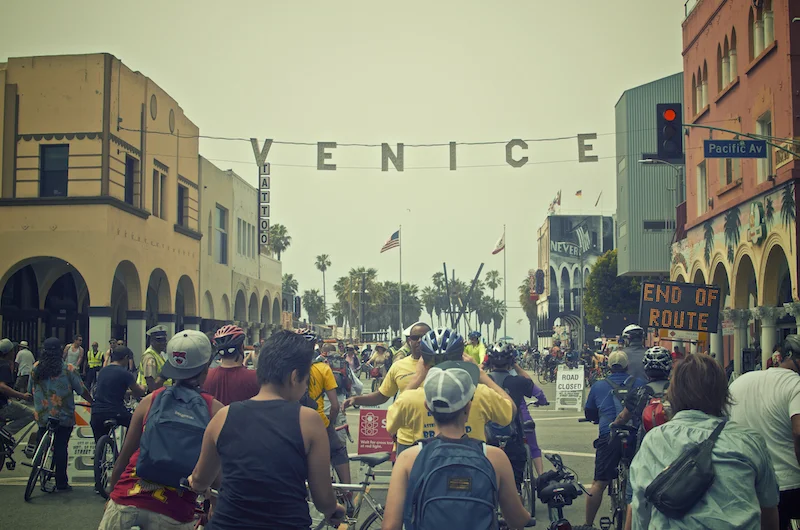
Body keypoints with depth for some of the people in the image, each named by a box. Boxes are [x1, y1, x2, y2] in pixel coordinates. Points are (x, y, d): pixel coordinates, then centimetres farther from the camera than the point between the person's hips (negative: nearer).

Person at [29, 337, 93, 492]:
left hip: (42, 416, 3)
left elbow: (31, 390, 13)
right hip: (64, 417, -3)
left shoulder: (35, 368, 0)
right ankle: (61, 483, 7)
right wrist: (93, 402, 9)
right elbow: (82, 390, -7)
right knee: (61, 449, 3)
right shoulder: (69, 369, -10)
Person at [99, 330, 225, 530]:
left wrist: (112, 495, 24)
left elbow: (124, 455, 10)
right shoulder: (216, 410, -3)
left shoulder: (151, 400, 4)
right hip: (173, 513, -1)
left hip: (127, 499, 2)